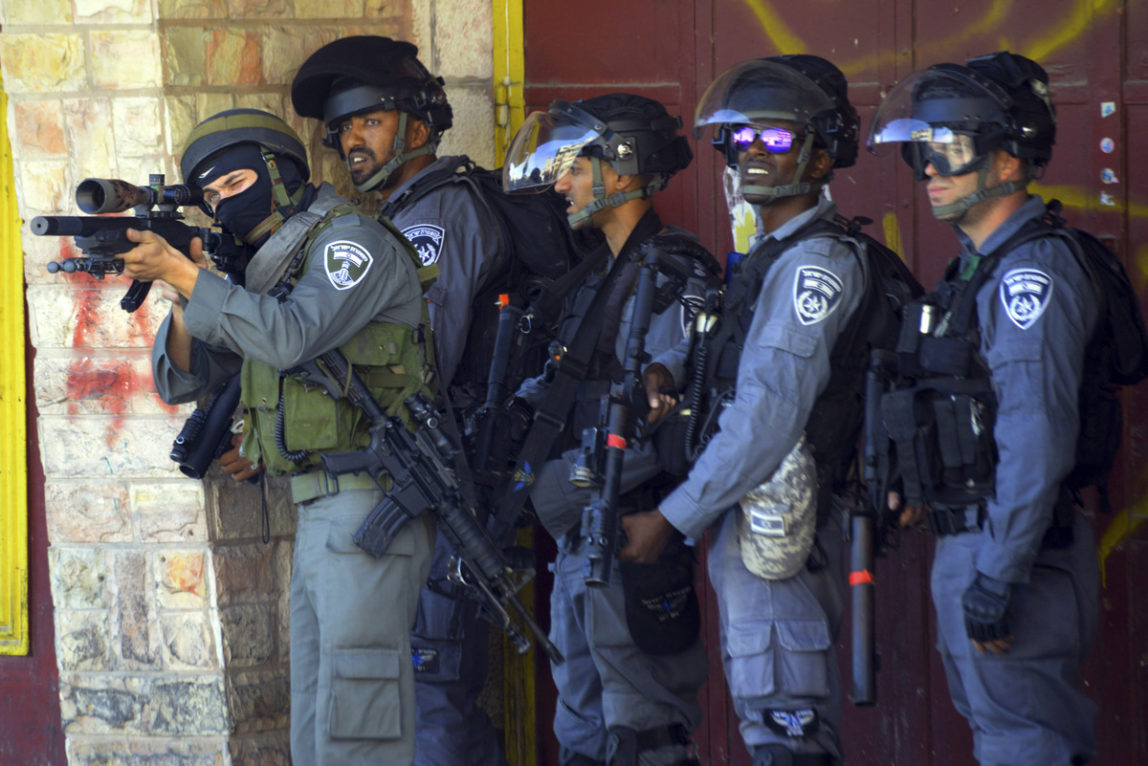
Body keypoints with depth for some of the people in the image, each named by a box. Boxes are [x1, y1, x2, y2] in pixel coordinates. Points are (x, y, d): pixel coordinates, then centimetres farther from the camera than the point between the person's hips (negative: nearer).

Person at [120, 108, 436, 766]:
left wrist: (183, 273, -16)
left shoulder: (351, 242, -6)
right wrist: (189, 293, -1)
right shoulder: (268, 272, 19)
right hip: (319, 513, 9)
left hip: (369, 508, -9)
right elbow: (181, 378, 17)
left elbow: (292, 337, -22)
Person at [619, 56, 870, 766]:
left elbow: (768, 419, -19)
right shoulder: (772, 255, 19)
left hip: (771, 525, -10)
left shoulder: (815, 262, -13)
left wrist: (671, 518, -15)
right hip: (752, 522, 10)